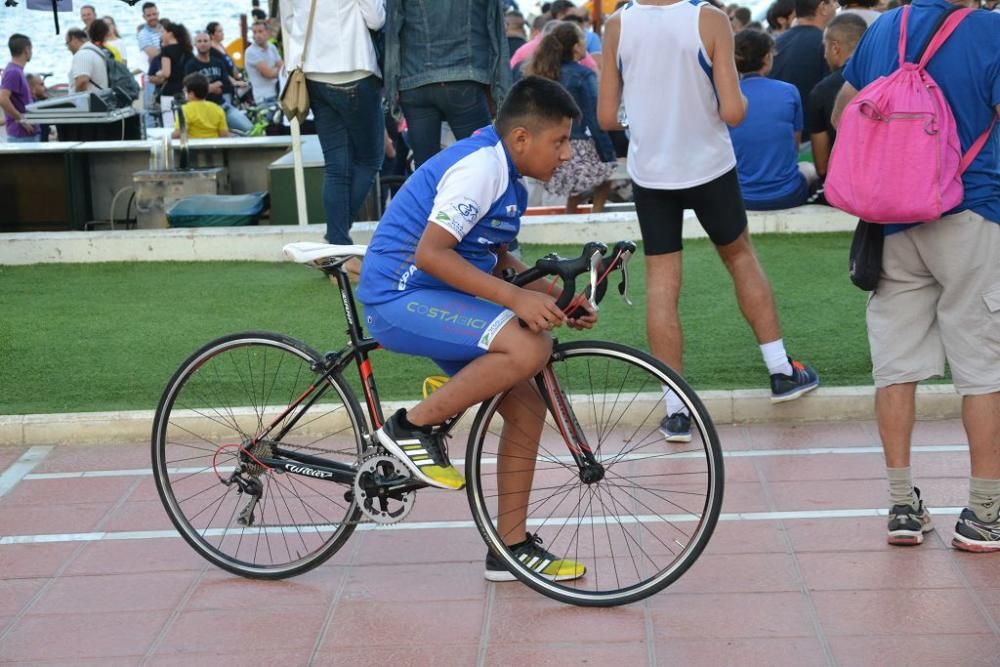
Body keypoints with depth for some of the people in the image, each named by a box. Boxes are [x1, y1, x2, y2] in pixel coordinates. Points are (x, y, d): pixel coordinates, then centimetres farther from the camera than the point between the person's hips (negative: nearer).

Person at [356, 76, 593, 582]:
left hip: (437, 300, 10)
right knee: (529, 349, -28)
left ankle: (511, 548, 13)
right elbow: (429, 253, -26)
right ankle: (413, 427, -13)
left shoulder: (504, 173, 13)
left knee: (527, 403, 4)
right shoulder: (479, 167, -18)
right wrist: (516, 299, -27)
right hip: (401, 298, -10)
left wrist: (556, 302, 6)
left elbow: (496, 260, 20)